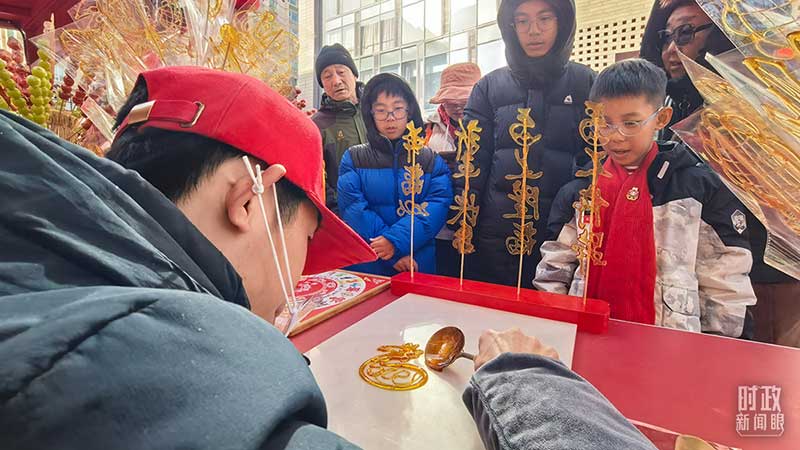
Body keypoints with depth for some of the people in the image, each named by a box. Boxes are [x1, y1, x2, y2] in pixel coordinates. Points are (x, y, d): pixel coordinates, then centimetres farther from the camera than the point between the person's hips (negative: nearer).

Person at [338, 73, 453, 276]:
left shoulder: (433, 161, 4)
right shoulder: (354, 158, 2)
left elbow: (437, 206, -9)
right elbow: (352, 207, -9)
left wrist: (396, 240, -23)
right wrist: (392, 255, -18)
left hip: (419, 265, 1)